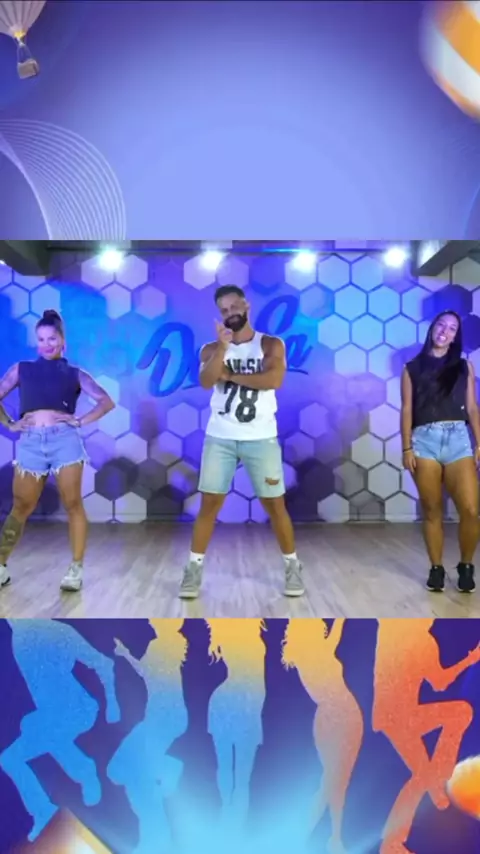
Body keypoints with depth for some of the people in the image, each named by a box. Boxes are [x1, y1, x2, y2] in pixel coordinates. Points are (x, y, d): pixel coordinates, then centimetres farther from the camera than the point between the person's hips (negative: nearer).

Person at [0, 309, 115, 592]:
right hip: (30, 441, 1)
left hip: (65, 439, -1)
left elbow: (107, 401, 7)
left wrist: (81, 421, 0)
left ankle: (76, 568, 4)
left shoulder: (75, 373, 13)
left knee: (73, 504, -3)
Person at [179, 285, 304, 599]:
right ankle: (194, 568, 14)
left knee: (275, 504, 5)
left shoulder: (271, 344, 2)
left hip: (261, 438, -1)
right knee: (210, 503, 3)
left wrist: (231, 375, -10)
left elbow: (274, 379, -17)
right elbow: (206, 381, -12)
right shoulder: (212, 348, 7)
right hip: (219, 437, 1)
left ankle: (293, 566, 21)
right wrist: (223, 346, -22)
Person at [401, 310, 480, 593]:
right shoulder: (413, 368, 11)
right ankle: (437, 568, 18)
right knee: (432, 510, 3)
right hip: (425, 440, 0)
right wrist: (407, 448, 0)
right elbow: (407, 409, 7)